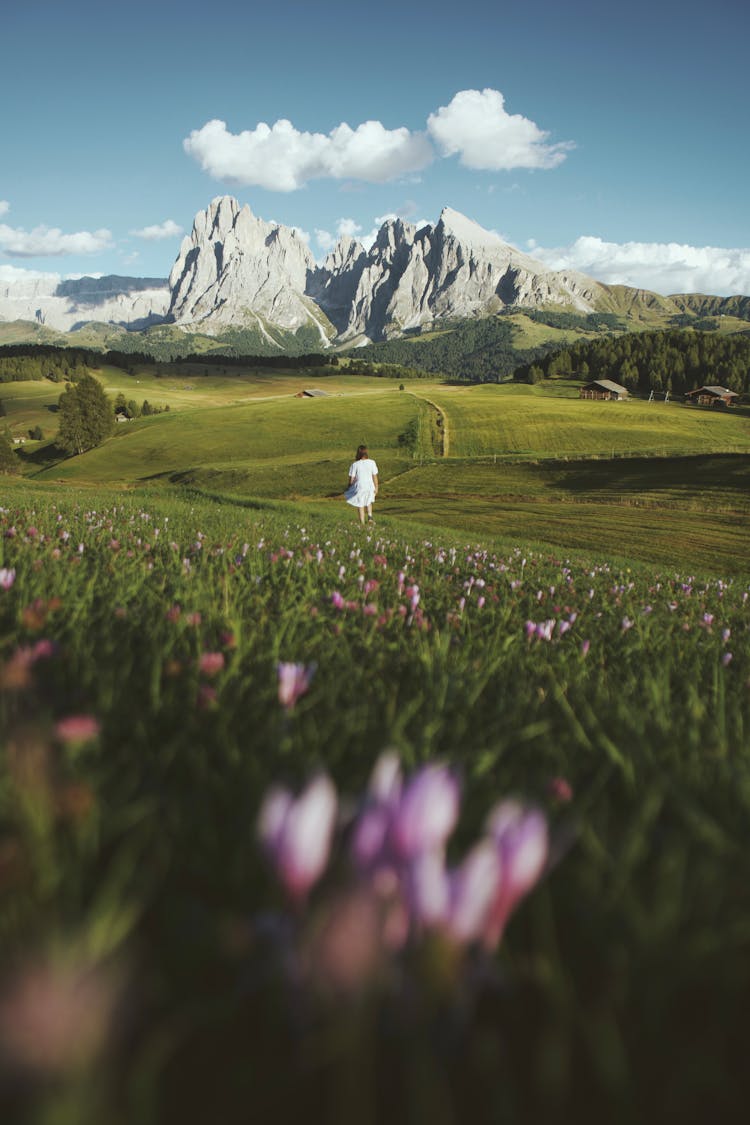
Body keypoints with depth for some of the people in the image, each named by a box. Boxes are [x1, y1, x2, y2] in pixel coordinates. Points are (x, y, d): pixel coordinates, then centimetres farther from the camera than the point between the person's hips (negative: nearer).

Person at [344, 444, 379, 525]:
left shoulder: (354, 464, -11)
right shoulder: (372, 462, -7)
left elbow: (351, 478, -7)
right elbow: (375, 476, -3)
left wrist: (349, 489, 8)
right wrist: (376, 488, 8)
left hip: (359, 487, -2)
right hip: (370, 487, 2)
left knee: (360, 506, 10)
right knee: (368, 502, 28)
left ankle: (362, 523, 13)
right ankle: (370, 515, 7)